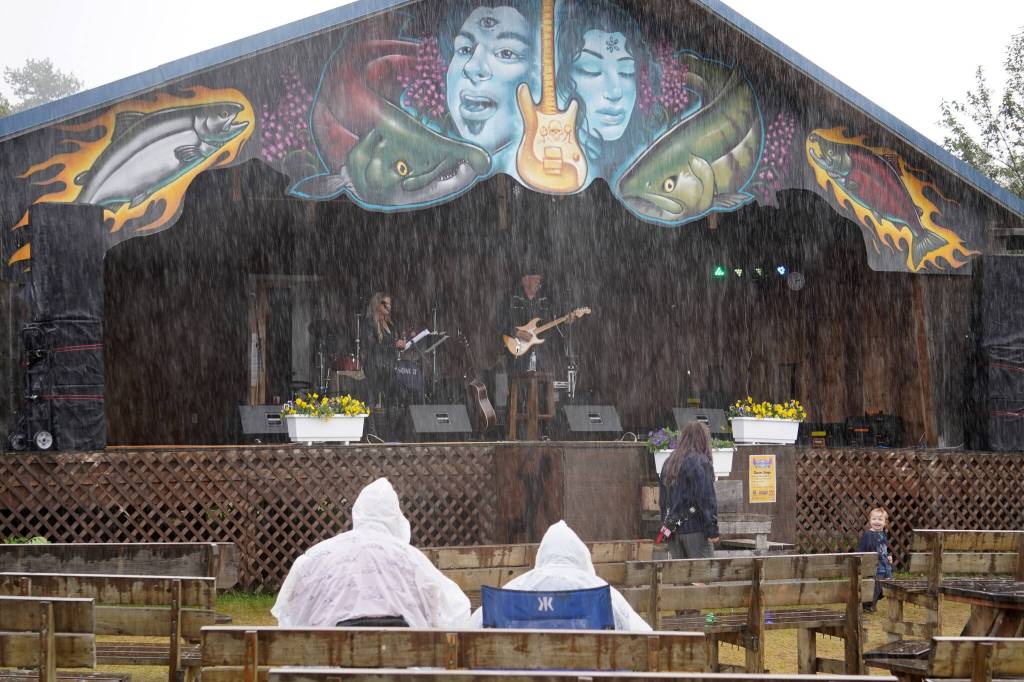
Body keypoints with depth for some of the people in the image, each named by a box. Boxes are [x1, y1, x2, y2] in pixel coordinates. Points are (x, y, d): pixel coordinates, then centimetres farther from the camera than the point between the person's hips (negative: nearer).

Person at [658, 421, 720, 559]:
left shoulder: (668, 463, 14)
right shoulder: (700, 462, -11)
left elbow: (662, 500, 17)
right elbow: (707, 499, -15)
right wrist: (712, 531, -13)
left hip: (673, 529, 7)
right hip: (695, 529, -7)